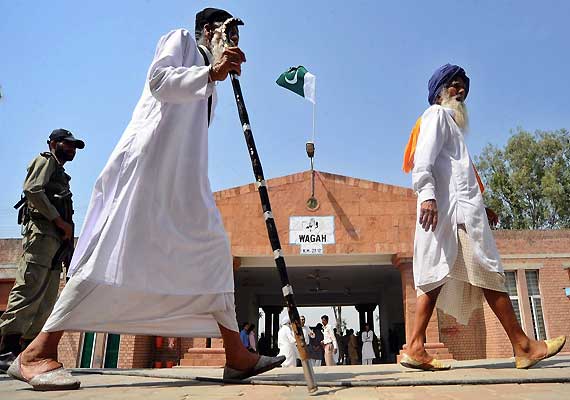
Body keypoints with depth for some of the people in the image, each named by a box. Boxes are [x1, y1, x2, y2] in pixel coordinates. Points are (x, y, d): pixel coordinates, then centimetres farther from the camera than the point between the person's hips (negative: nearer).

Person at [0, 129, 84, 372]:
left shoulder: (60, 174, 33)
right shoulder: (46, 161, 8)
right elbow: (33, 189, -11)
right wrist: (60, 221, -14)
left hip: (55, 238, 9)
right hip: (42, 230, -9)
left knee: (46, 299, 2)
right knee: (29, 288, -17)